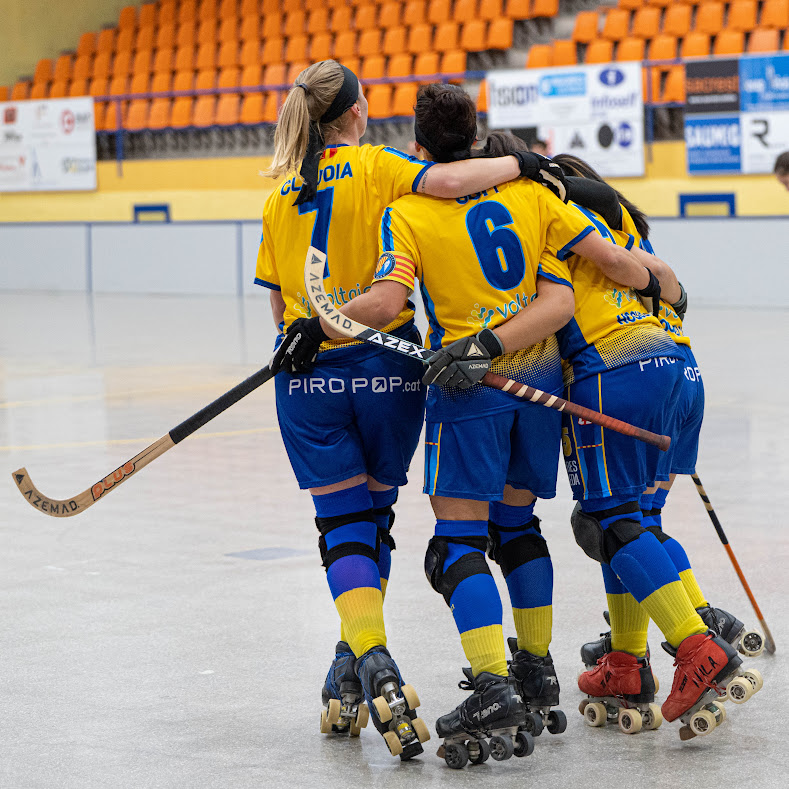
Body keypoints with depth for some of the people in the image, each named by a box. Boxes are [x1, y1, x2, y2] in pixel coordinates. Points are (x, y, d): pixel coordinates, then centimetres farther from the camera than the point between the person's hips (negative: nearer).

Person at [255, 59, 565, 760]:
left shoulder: (280, 197, 9)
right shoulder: (376, 165, -3)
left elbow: (279, 303, 9)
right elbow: (445, 182, -21)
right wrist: (517, 163, -10)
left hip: (310, 374, 2)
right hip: (387, 371, -2)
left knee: (343, 524, 2)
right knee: (374, 516, 14)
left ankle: (371, 665, -19)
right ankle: (353, 671, 16)